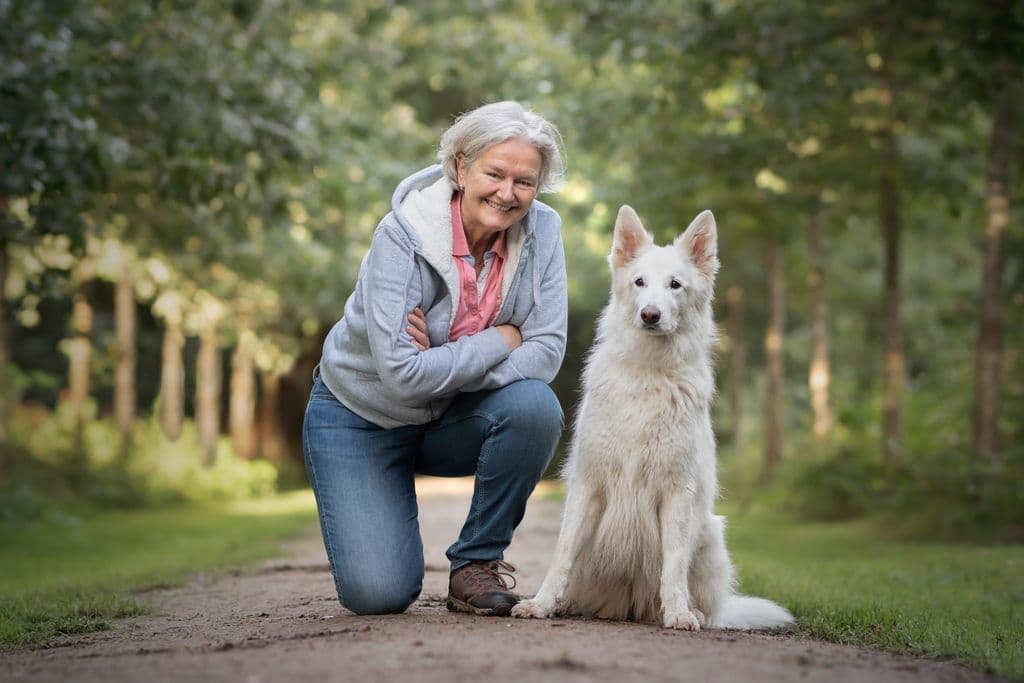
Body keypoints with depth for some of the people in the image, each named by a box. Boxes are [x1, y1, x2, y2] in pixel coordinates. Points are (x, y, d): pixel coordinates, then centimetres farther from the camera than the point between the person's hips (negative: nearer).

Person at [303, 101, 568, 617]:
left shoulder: (541, 230, -13)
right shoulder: (403, 236, -24)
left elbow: (546, 351, -18)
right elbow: (402, 375, -32)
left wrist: (449, 366, -28)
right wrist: (500, 341, -23)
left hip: (451, 419, 4)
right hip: (362, 416, -4)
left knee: (535, 407, -29)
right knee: (379, 593, -18)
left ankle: (477, 561, -7)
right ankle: (367, 521, 19)